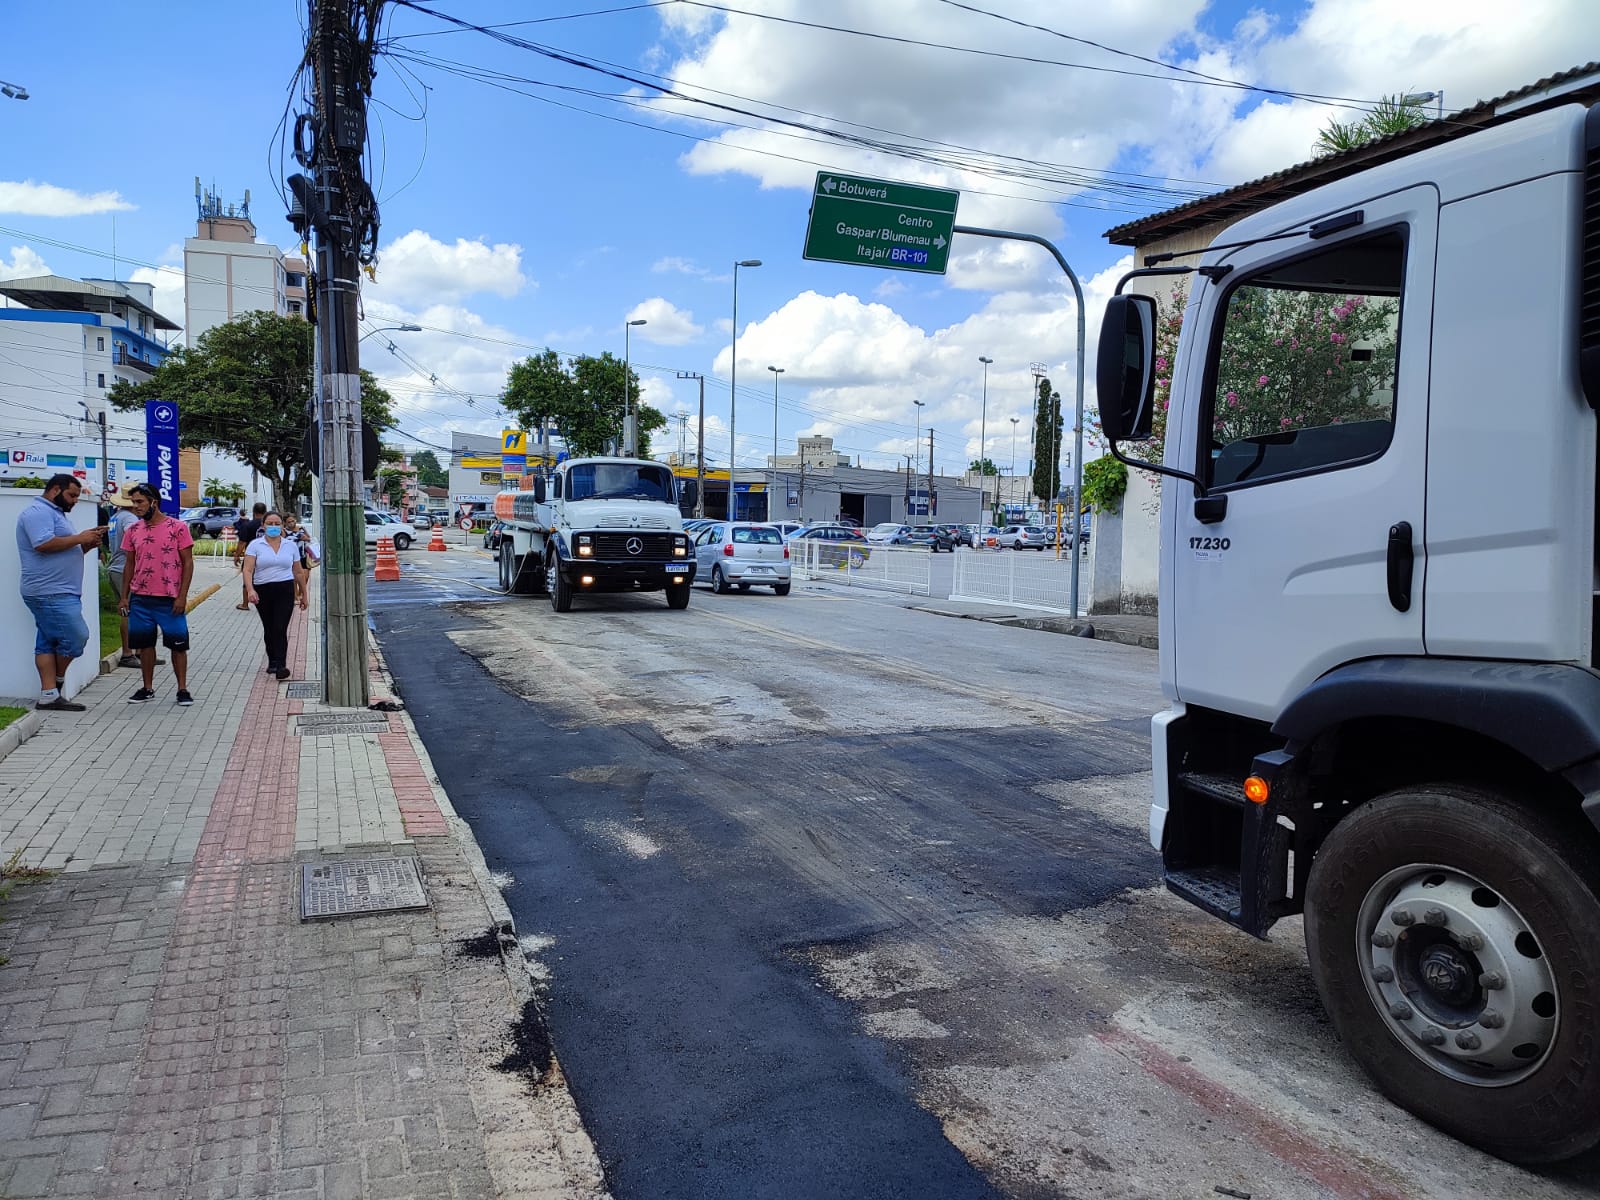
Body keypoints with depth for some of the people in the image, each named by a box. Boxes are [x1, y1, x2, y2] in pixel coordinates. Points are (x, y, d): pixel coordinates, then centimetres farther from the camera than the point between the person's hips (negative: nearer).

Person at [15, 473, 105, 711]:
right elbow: (44, 544, -24)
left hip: (59, 592, 11)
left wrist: (87, 546, 11)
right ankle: (56, 684, 8)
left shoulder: (54, 514, 25)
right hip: (51, 593, -11)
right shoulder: (38, 512, -9)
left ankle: (49, 695, 8)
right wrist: (79, 538, -14)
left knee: (48, 643, 8)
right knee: (75, 637, -8)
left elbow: (63, 553, 28)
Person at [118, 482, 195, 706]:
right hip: (140, 598, 4)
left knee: (178, 644, 1)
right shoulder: (133, 531, 8)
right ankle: (147, 688, 22)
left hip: (170, 599, -4)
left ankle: (182, 689, 11)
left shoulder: (177, 528, -6)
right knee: (144, 643, 10)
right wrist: (124, 597, 8)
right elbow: (130, 565, 13)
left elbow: (187, 563, -5)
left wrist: (182, 596, -11)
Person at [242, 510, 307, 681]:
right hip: (262, 591, 1)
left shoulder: (291, 545, 8)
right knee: (269, 629, 12)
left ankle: (280, 665, -17)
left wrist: (303, 594, 16)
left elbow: (299, 572, 14)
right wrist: (250, 590, -23)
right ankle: (272, 661, 27)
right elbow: (248, 570, -8)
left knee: (280, 628, -12)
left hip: (285, 590, -1)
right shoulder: (255, 545, 1)